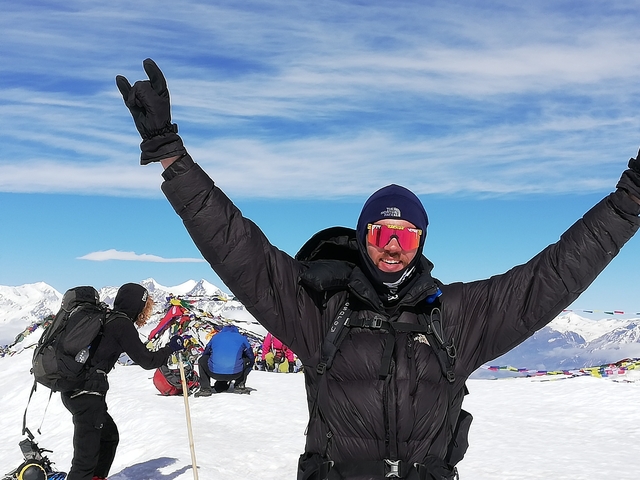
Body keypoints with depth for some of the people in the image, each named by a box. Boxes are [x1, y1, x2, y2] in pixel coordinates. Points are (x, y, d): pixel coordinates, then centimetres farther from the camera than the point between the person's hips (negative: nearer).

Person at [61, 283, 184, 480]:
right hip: (87, 395, -10)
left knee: (109, 437, 26)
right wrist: (172, 347, 4)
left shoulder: (106, 318, 13)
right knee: (87, 457, -9)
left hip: (73, 389, 10)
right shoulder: (122, 325, -11)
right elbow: (147, 361, -8)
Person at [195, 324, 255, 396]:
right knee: (249, 360, 27)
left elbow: (205, 354, 34)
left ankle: (205, 388, 17)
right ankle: (239, 385, 17)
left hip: (214, 373, 1)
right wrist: (244, 373, 44)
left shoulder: (215, 337, 23)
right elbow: (252, 358, 27)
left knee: (202, 360, 30)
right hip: (235, 374, 0)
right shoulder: (242, 338, 20)